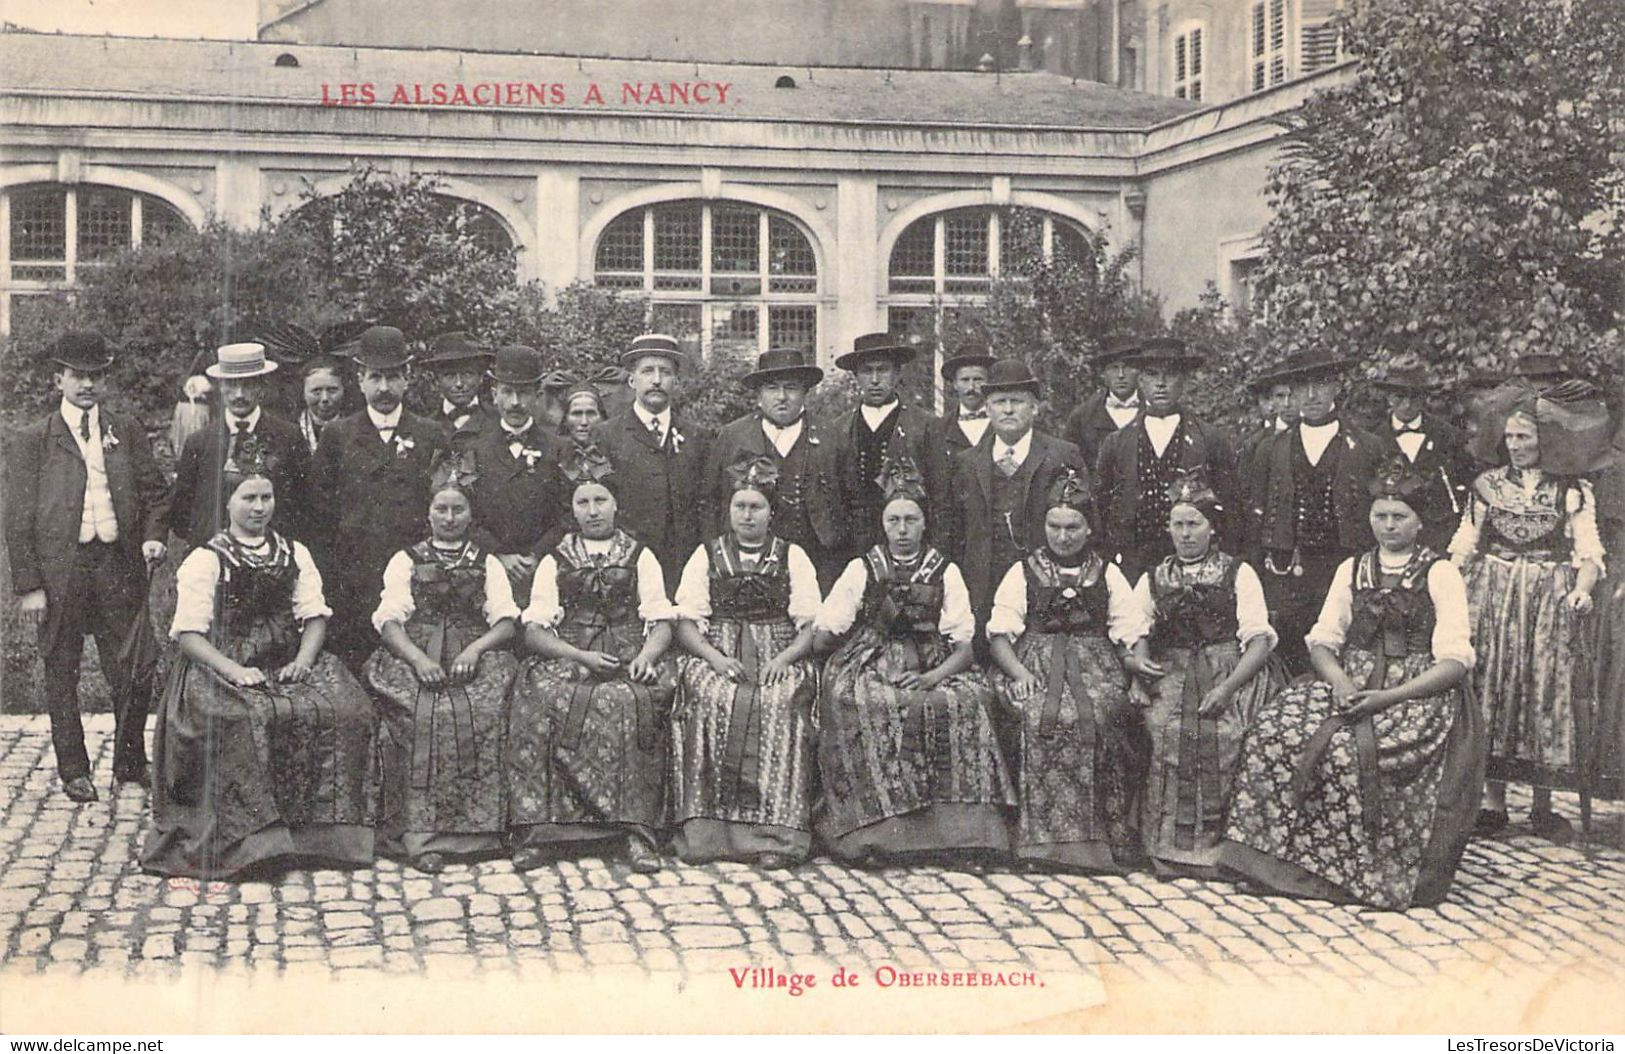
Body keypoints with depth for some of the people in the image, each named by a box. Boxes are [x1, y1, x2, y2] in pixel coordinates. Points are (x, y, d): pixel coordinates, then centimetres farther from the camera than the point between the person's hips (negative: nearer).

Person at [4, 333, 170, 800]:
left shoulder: (128, 431, 10)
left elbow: (155, 490, 14)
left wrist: (153, 534, -6)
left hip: (119, 564, 2)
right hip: (59, 567, -1)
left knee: (136, 672, 0)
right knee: (62, 675, 7)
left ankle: (131, 764, 18)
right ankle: (73, 772, 20)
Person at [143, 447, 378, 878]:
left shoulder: (294, 554, 16)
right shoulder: (205, 560, 1)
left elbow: (315, 615, 11)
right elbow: (188, 634, -5)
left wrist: (303, 660, -9)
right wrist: (233, 671, -20)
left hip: (287, 666, 4)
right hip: (220, 667, -4)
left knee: (345, 708, -24)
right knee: (239, 720, -36)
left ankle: (326, 829, -15)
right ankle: (249, 837, -26)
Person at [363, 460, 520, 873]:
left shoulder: (487, 563, 20)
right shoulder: (406, 560, 17)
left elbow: (506, 623, 8)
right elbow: (389, 621, 4)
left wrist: (475, 650, -13)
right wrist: (418, 658, -16)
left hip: (474, 657, 1)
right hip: (413, 656, -1)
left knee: (481, 713, -31)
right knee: (421, 715, -32)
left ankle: (476, 827, -27)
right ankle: (418, 834, -32)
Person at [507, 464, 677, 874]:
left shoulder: (640, 557, 16)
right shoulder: (555, 562, 16)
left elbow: (662, 623, 9)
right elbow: (534, 632, 5)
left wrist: (646, 655, -14)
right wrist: (581, 656, -12)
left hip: (629, 657, 0)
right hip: (566, 657, 1)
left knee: (635, 704, -34)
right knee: (540, 701, -32)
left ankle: (638, 830, -34)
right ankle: (538, 828, -30)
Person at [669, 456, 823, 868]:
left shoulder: (793, 557, 14)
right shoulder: (707, 555, 15)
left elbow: (811, 626, 7)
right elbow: (686, 622, 7)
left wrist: (783, 659, -12)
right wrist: (716, 658, -11)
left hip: (780, 660, 0)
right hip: (716, 656, 1)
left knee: (777, 706, -32)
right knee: (713, 702, -32)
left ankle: (774, 834, -34)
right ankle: (705, 830, -31)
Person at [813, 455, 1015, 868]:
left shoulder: (945, 572, 11)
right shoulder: (862, 570, 10)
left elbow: (964, 646, 2)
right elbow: (821, 639, 8)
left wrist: (931, 677, -13)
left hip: (933, 668, 1)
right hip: (871, 664, -1)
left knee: (968, 701, -30)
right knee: (869, 707, -35)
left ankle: (966, 833, -26)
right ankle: (873, 833, -30)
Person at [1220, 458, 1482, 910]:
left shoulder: (1440, 573, 3)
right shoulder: (1352, 569, 17)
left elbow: (1454, 660, -6)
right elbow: (1323, 639, 12)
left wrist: (1389, 697, -18)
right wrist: (1340, 683, -10)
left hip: (1417, 693, -4)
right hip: (1350, 684, 5)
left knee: (1351, 750, -34)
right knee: (1275, 731, -23)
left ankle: (1369, 871, -18)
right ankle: (1298, 860, -18)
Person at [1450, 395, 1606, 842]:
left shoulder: (1573, 491, 5)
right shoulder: (1487, 485, 11)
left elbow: (1588, 553, 0)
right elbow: (1464, 546, 9)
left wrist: (1583, 589, -19)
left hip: (1551, 604, -1)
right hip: (1492, 599, 1)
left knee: (1548, 695, -2)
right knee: (1491, 692, -2)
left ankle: (1543, 808, 6)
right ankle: (1493, 803, 4)